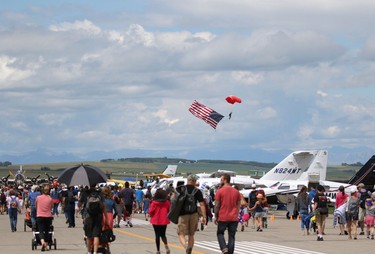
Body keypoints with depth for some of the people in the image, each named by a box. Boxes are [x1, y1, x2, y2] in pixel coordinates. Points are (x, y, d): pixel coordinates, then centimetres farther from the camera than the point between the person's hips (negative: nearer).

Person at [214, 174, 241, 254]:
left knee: (220, 233, 13)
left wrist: (216, 216, 3)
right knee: (232, 236, 6)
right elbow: (238, 205, 9)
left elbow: (217, 205, -6)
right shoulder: (236, 192, 6)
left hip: (223, 217, -3)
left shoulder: (219, 191, -6)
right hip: (234, 218, 3)